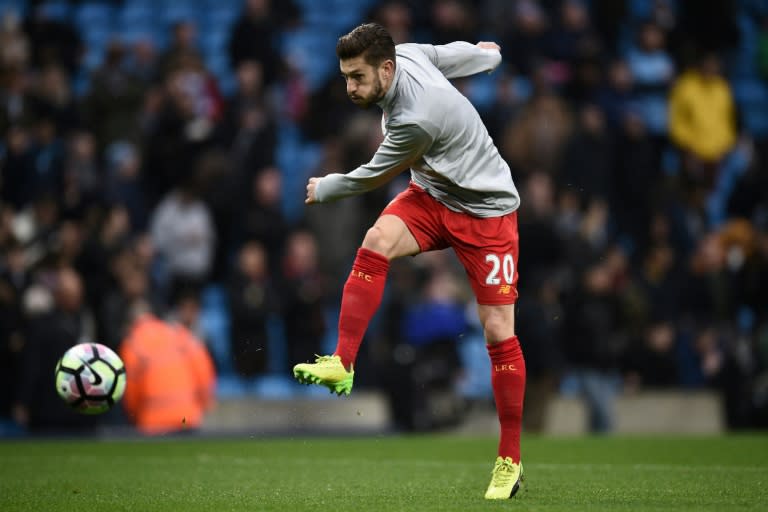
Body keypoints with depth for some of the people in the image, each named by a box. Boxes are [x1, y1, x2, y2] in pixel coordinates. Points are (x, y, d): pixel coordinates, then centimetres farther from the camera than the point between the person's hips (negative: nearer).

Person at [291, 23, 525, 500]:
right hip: (433, 193, 8)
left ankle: (510, 461, 2)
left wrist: (323, 189, 3)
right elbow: (465, 54, 9)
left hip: (486, 209, -8)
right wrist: (486, 51, 32)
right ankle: (342, 366, -24)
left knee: (499, 332, -8)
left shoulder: (416, 120, -34)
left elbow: (372, 178, -16)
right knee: (376, 242, -23)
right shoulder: (405, 54, -11)